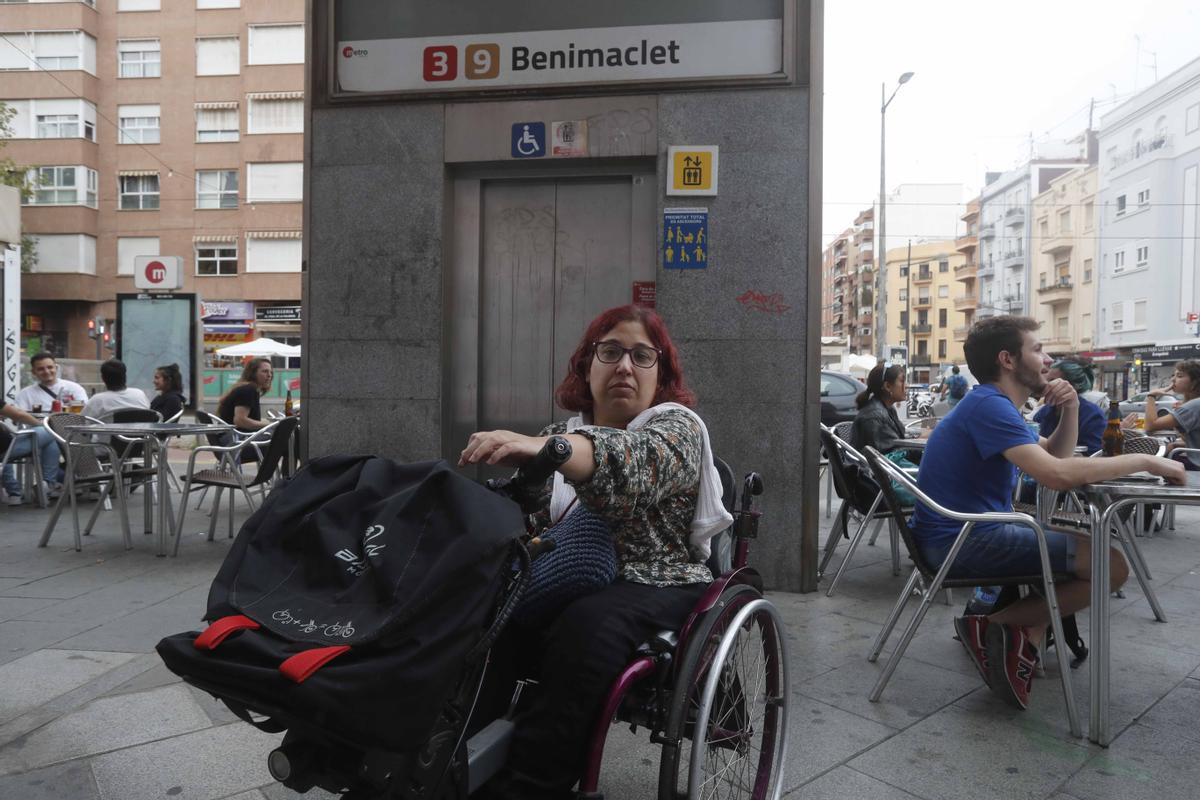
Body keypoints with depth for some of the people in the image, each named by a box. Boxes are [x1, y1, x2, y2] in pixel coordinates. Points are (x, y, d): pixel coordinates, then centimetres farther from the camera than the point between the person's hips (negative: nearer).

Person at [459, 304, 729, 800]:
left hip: (657, 587, -4)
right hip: (569, 585, 5)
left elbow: (631, 461, -26)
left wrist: (543, 447, -44)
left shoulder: (677, 426, -1)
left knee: (588, 628, -37)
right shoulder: (565, 431, 18)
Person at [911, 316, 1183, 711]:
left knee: (1087, 546, 23)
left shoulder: (994, 405, 16)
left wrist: (1070, 411, 3)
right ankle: (992, 623, -4)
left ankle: (1022, 643, 6)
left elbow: (1054, 457, 21)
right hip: (961, 541, -11)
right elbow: (1057, 474, -28)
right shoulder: (989, 405, -16)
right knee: (1110, 565, -10)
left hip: (967, 531, 11)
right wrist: (1146, 461, -16)